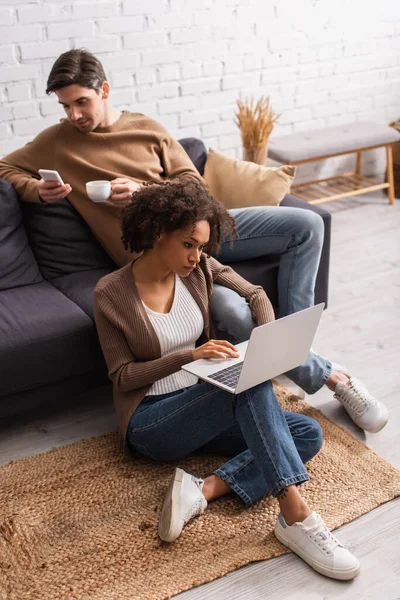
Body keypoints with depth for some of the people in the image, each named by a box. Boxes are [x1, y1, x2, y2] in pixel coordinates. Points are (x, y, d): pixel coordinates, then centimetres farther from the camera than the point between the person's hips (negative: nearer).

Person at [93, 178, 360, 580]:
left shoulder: (199, 269, 0)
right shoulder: (110, 293, -13)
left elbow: (255, 295, 12)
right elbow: (122, 376, -10)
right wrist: (188, 355, -23)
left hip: (202, 403, 7)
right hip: (150, 420, -6)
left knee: (308, 434, -11)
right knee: (251, 384, -32)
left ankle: (203, 490, -25)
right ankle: (296, 516, -35)